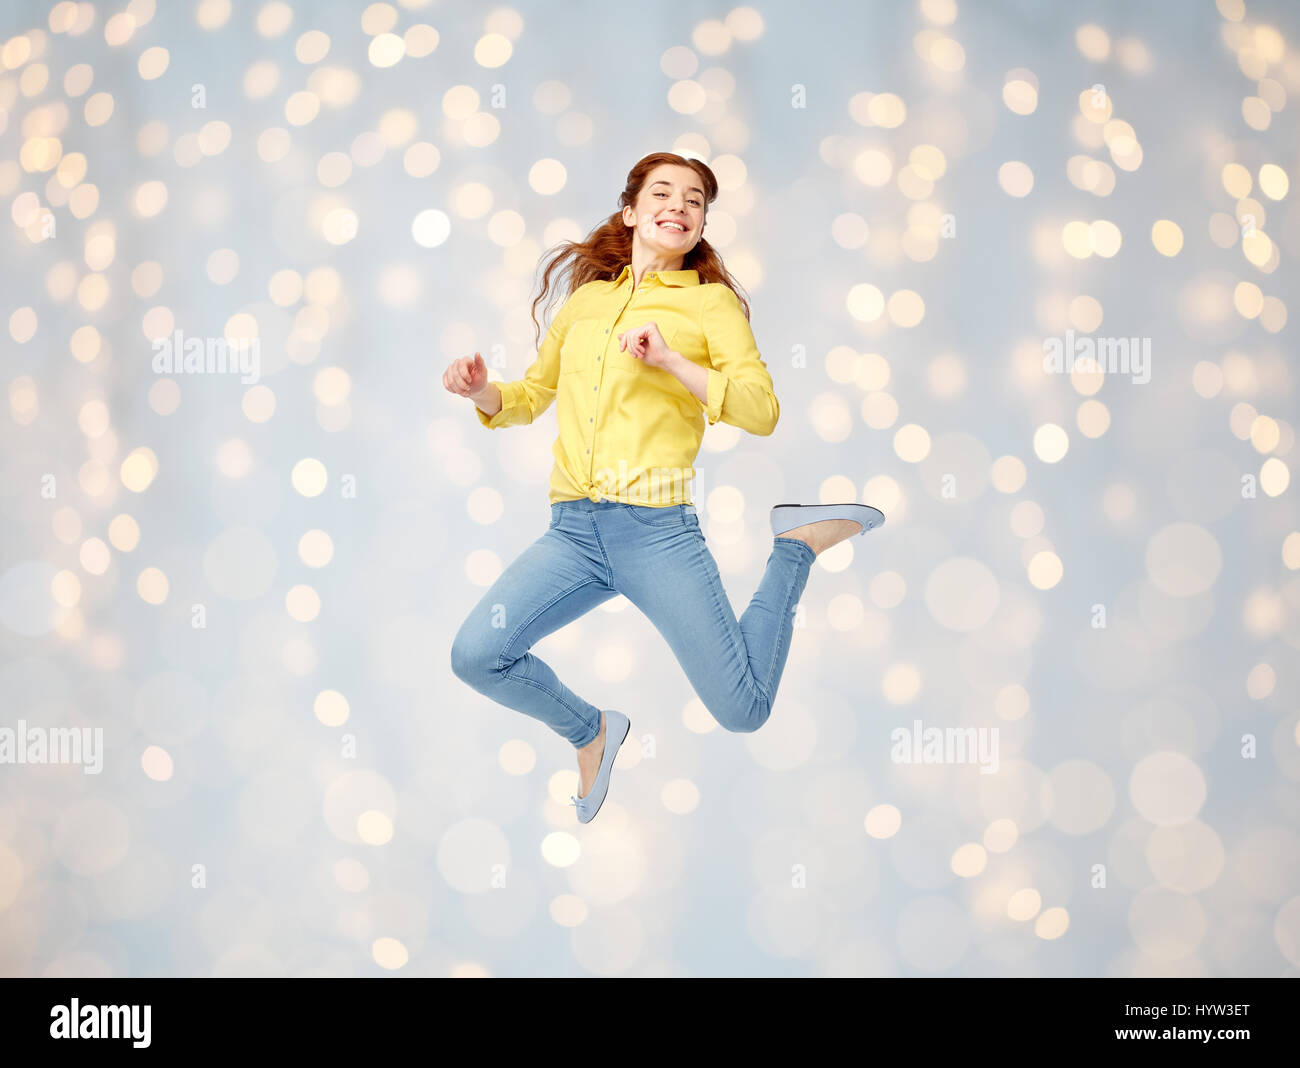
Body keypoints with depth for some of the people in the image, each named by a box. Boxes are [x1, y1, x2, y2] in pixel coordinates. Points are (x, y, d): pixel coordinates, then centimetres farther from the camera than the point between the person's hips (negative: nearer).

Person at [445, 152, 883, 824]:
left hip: (658, 533, -3)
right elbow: (532, 397, 27)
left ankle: (799, 545, 23)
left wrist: (670, 361, -17)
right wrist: (481, 393, 5)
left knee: (742, 712, 0)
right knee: (475, 655, -18)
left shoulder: (711, 301, 5)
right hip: (573, 532, 3)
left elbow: (762, 412, -6)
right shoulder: (586, 298, 17)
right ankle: (591, 731, 13)